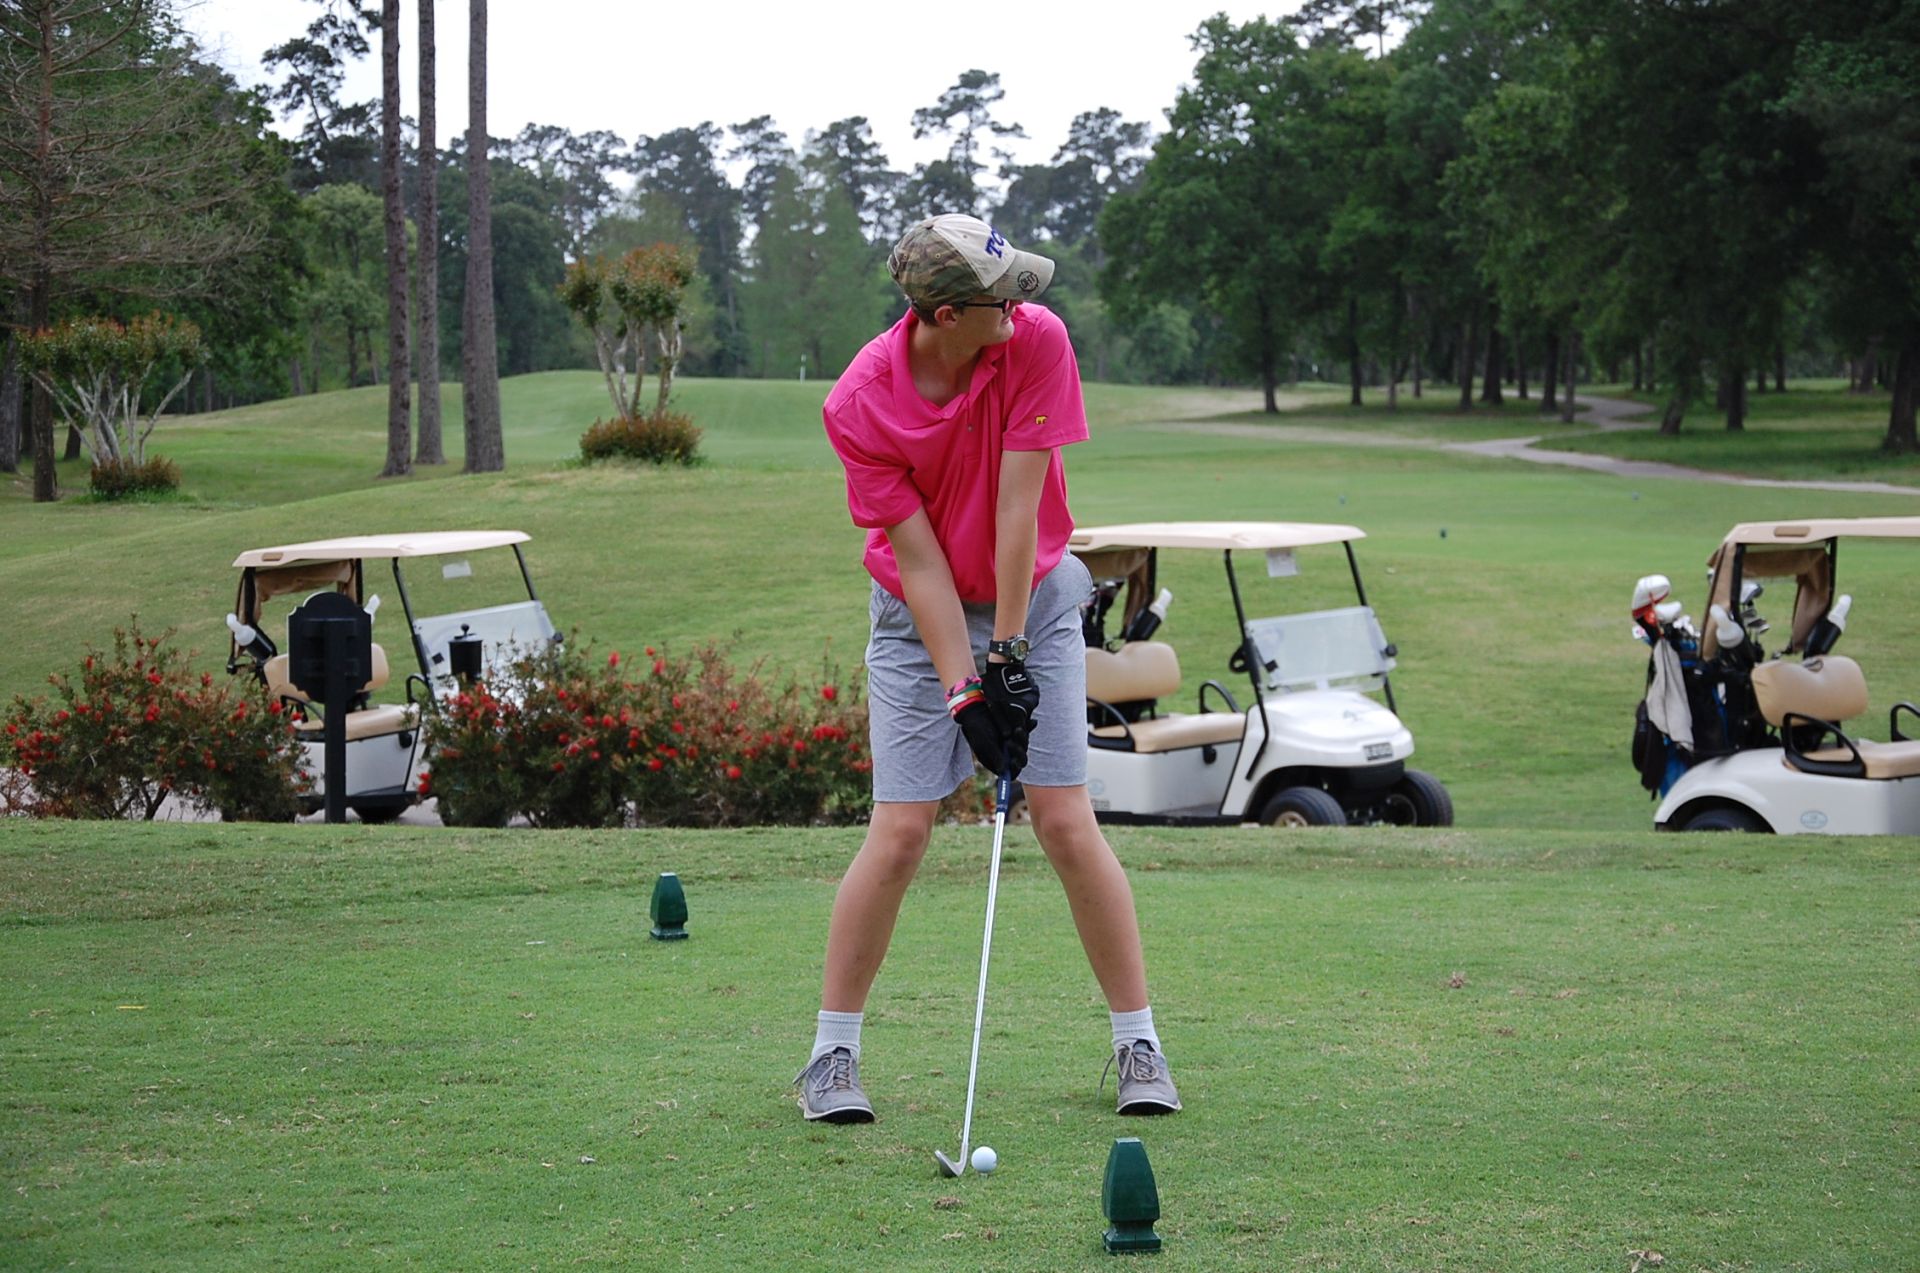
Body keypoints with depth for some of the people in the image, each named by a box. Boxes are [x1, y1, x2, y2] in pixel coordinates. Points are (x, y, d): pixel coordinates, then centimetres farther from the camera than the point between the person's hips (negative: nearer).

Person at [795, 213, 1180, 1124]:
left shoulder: (1037, 341, -20)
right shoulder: (859, 405, -20)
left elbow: (1017, 510, -19)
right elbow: (919, 559, -17)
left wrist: (1008, 654, -18)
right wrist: (962, 690, -21)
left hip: (1033, 602, 1)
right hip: (920, 616, 0)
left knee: (1066, 822, -7)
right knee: (900, 832, -8)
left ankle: (1138, 1044, 3)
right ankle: (832, 1054, 5)